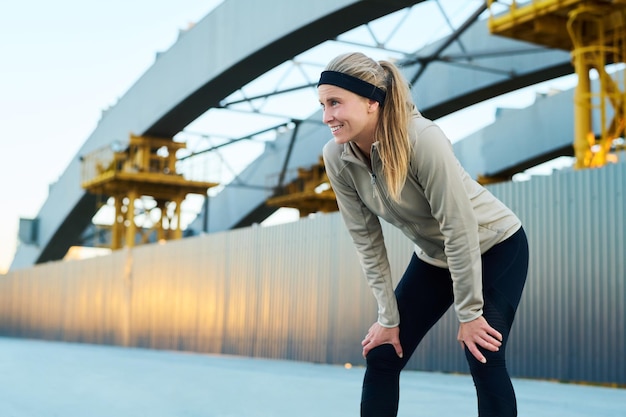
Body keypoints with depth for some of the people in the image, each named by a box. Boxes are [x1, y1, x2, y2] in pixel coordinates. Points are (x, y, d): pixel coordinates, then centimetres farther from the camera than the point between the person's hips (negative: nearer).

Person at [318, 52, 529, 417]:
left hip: (495, 247, -5)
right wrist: (389, 317, -7)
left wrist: (469, 313, -21)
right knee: (382, 356, 2)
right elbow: (367, 240, -10)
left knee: (485, 362, -13)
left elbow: (459, 228, -28)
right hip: (433, 258, 6)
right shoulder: (337, 158, -17)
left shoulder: (423, 140, -34)